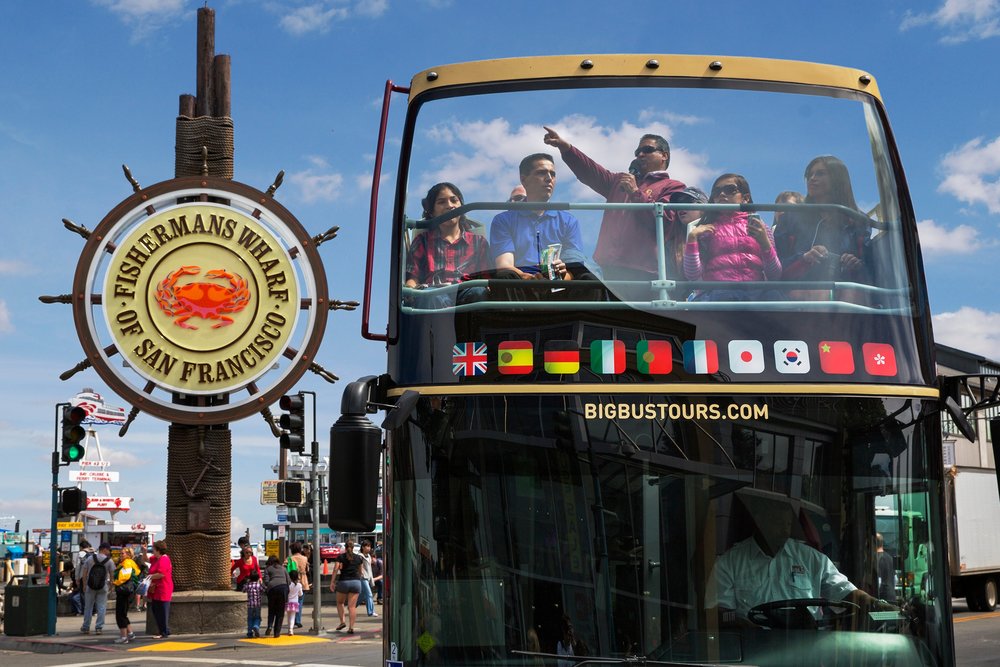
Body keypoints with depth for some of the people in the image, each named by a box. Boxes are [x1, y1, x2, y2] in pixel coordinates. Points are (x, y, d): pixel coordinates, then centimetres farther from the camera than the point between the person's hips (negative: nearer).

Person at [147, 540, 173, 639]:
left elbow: (161, 574, -28)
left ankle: (164, 632, -2)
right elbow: (148, 560, 35)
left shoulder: (164, 560, -17)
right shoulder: (156, 559, 15)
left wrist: (151, 576, -12)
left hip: (162, 591, -11)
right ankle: (161, 631, 22)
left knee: (162, 612, -6)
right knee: (156, 612, 14)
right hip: (156, 591, 11)